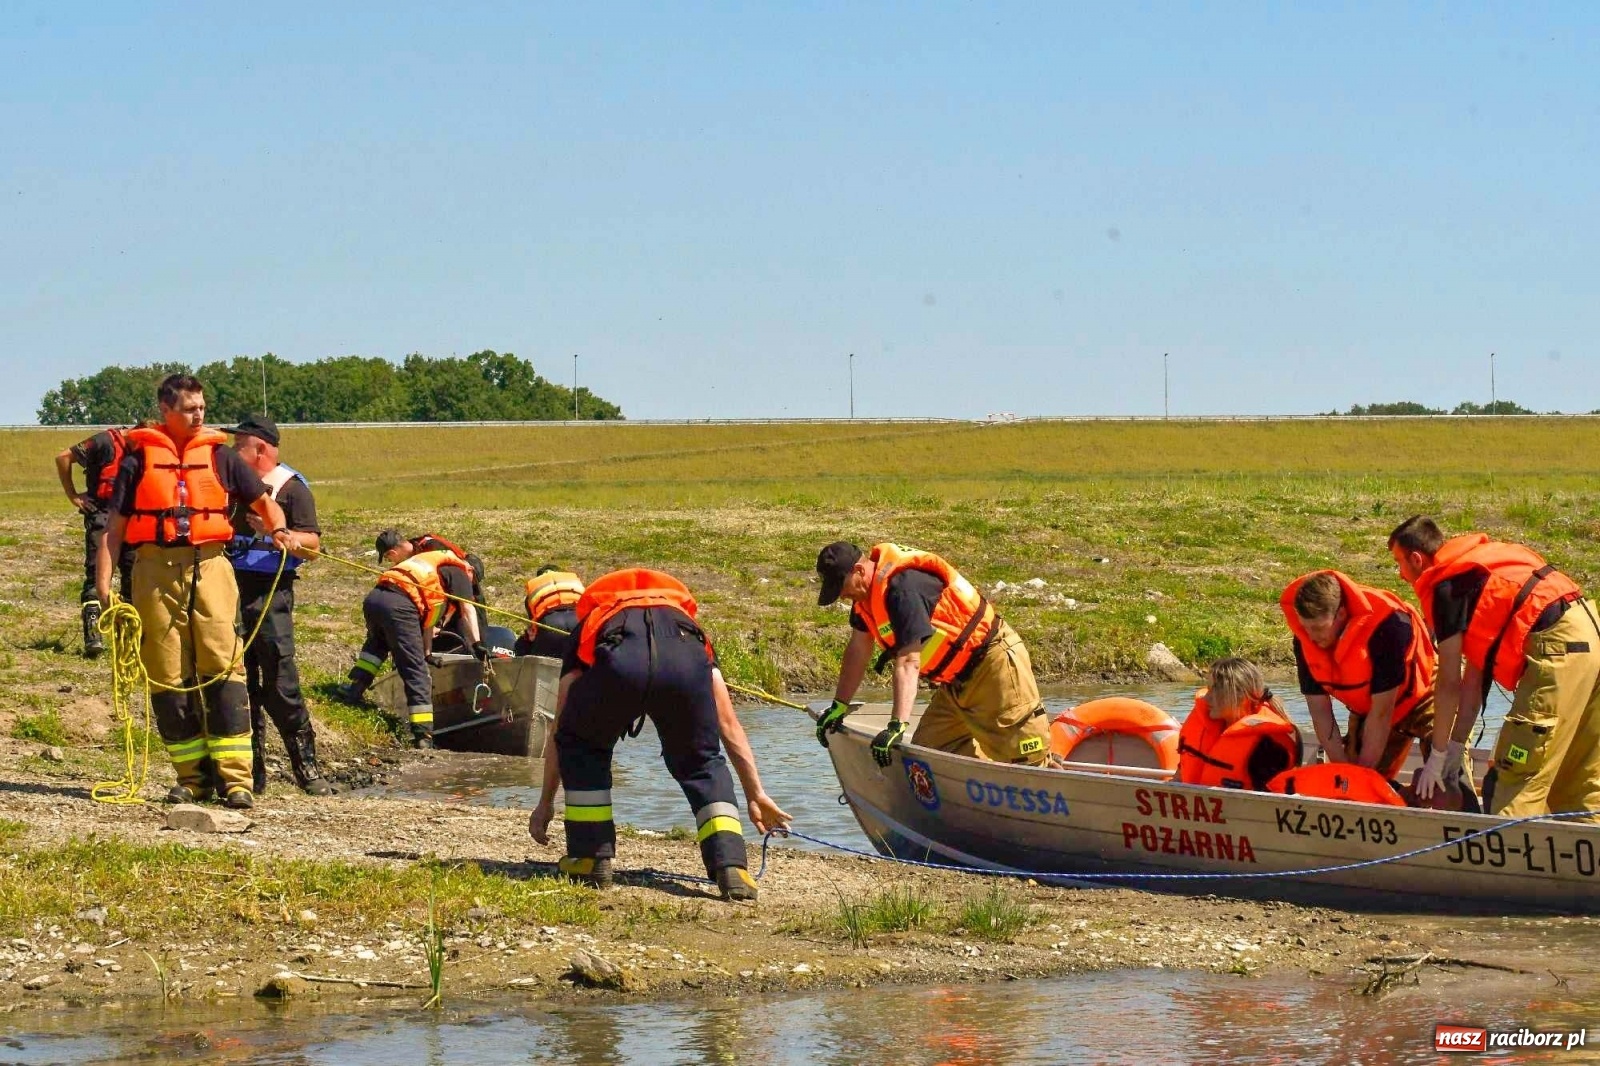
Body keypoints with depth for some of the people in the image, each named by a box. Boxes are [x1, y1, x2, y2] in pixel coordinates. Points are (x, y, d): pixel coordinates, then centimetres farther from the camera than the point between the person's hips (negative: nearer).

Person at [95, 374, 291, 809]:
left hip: (209, 566, 0)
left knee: (223, 668, -9)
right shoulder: (139, 458, 9)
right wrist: (103, 580, -4)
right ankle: (191, 776, 8)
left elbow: (263, 501, 19)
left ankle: (235, 776, -11)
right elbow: (115, 526, 7)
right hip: (156, 572, 0)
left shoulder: (218, 455, 12)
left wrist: (278, 529, -3)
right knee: (166, 675, 1)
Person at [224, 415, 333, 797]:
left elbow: (312, 543, -10)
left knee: (280, 686, -9)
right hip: (230, 593, 6)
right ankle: (251, 772, 9)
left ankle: (307, 768, -2)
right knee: (240, 685, 5)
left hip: (270, 594, -6)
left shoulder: (291, 488, -1)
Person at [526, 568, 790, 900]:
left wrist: (546, 802, 47)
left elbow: (560, 728, 40)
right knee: (702, 763, 25)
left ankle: (589, 859, 25)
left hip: (620, 660, -1)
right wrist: (756, 794, 47)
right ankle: (732, 868, 9)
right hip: (685, 659, 1)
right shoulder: (691, 630, 44)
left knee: (581, 745, 29)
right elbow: (728, 724, 43)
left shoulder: (587, 632, 42)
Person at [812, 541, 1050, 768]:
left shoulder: (902, 587, -28)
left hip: (993, 662, -11)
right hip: (956, 680, 11)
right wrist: (839, 707, 14)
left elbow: (908, 663, -34)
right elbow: (858, 649, 13)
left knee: (1027, 762, -12)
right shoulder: (868, 590, 3)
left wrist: (897, 727, -38)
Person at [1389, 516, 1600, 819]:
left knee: (1517, 786, -8)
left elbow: (1449, 684, 0)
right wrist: (1456, 746, 26)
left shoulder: (1444, 586, -2)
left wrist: (1438, 755, 10)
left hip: (1556, 647, -10)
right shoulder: (1470, 569, 25)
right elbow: (1474, 675, 25)